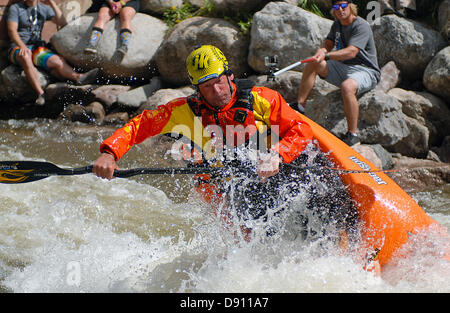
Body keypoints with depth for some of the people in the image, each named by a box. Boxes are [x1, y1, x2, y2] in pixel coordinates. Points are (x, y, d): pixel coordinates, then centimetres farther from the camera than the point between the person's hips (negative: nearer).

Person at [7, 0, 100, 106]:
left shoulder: (44, 9, 14)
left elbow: (63, 23, 1)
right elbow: (12, 30, -11)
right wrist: (22, 46, -30)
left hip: (38, 48, 4)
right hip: (18, 48, -4)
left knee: (58, 61, -26)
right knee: (25, 57, -40)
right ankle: (40, 93, -48)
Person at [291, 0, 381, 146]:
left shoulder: (361, 26, -16)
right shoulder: (337, 24, 11)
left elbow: (352, 52, -28)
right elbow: (328, 44, 13)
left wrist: (327, 55, -36)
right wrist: (321, 51, -12)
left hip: (365, 71, -8)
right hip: (343, 68, 8)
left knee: (347, 86, -39)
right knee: (312, 64, -2)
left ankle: (353, 134, -31)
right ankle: (299, 105, 2)